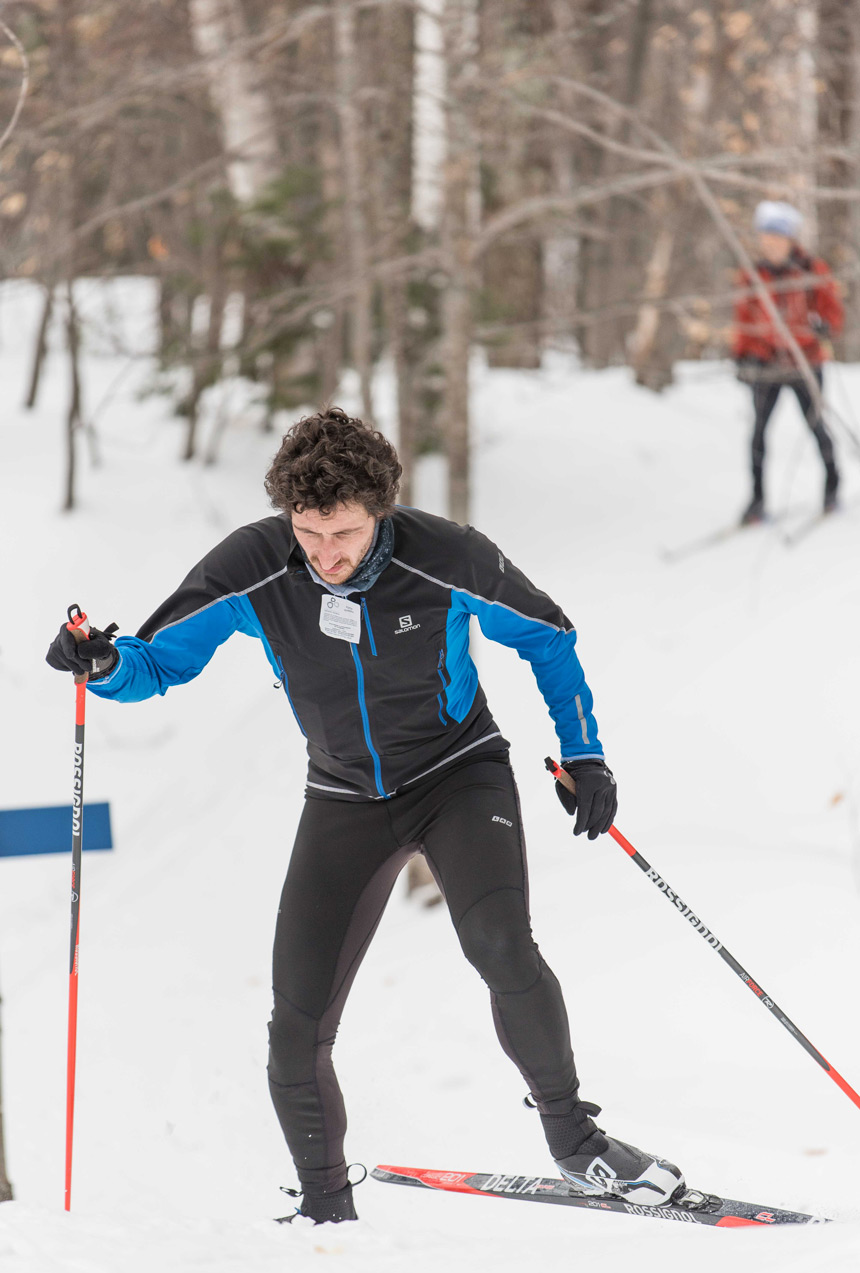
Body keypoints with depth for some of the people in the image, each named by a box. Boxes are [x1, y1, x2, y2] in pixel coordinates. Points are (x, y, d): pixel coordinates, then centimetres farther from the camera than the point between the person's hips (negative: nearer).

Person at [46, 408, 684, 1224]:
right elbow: (158, 661, -9)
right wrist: (104, 664, -31)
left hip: (460, 773, -2)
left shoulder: (449, 561, -23)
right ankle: (325, 1211, 13)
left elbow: (547, 638, -4)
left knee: (499, 946, -28)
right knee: (299, 1023, -6)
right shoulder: (252, 570, -20)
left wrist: (584, 755, -6)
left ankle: (573, 1138, -8)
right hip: (346, 797, 2)